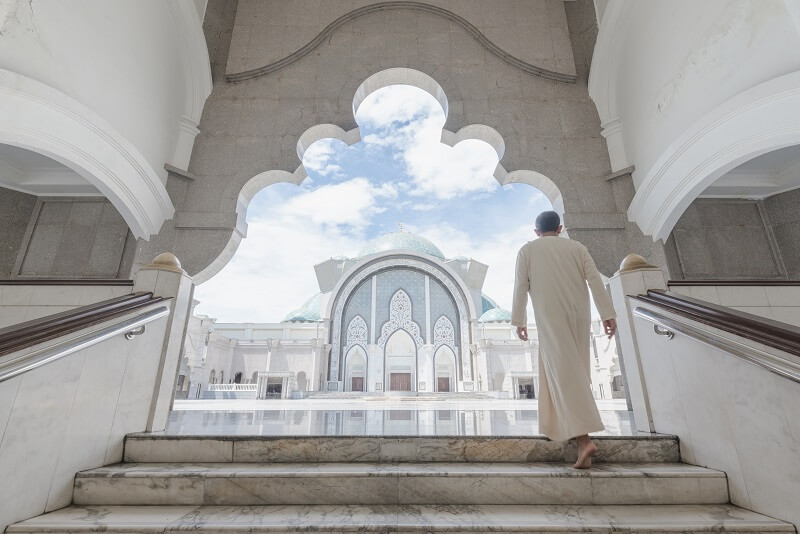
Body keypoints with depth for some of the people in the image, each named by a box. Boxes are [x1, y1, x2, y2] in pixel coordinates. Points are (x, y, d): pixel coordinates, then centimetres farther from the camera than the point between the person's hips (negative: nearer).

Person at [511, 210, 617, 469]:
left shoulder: (527, 249, 6)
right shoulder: (576, 247, 13)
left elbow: (520, 287, -1)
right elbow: (595, 280, 2)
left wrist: (519, 321, 4)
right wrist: (607, 315, 0)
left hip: (551, 319, -4)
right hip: (578, 316, 4)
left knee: (565, 375, -8)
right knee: (572, 370, 16)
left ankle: (584, 440, -18)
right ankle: (557, 423, 27)